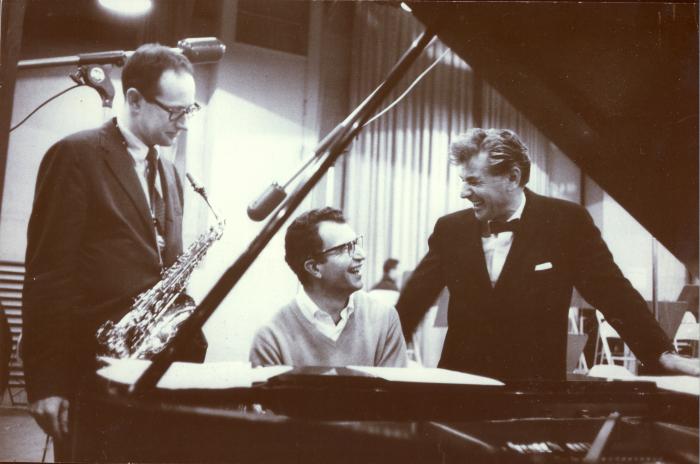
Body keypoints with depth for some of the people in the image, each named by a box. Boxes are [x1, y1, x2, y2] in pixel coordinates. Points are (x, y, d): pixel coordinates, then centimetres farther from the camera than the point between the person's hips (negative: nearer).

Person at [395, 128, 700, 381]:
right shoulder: (450, 229, 2)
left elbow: (613, 292, -4)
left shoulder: (566, 222, -5)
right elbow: (413, 301, 3)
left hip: (536, 386, -2)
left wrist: (664, 355, -10)